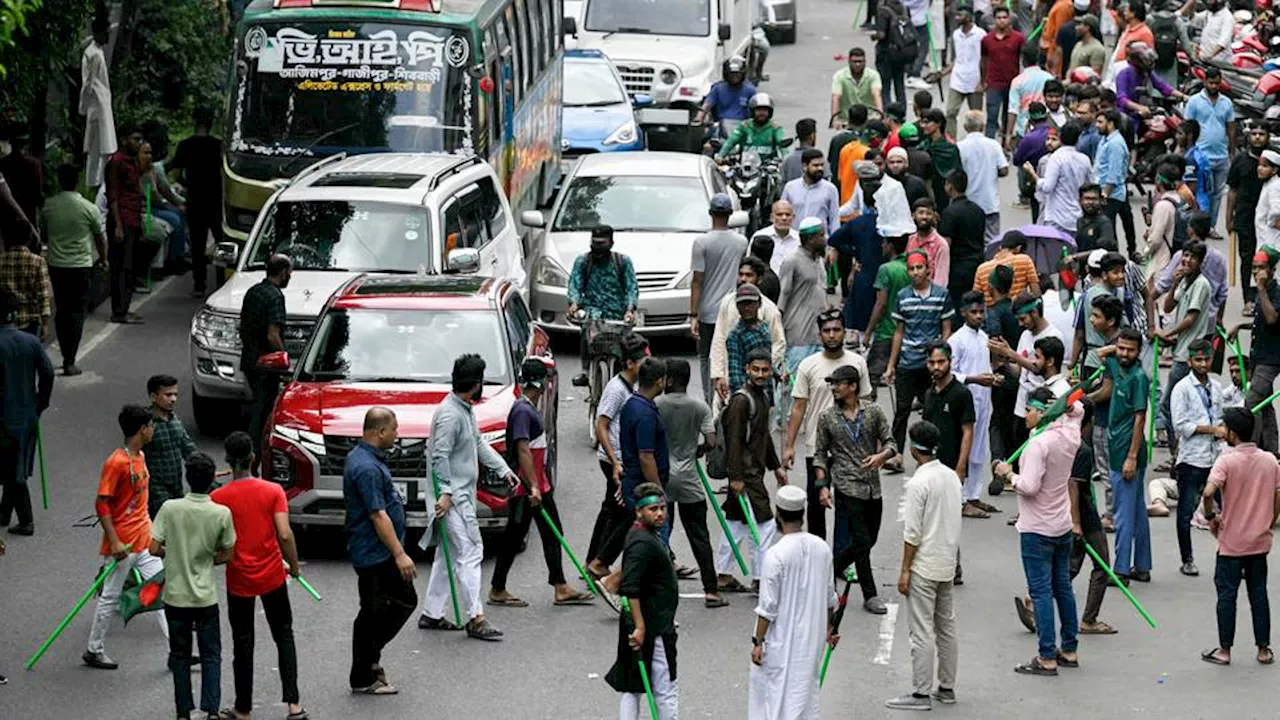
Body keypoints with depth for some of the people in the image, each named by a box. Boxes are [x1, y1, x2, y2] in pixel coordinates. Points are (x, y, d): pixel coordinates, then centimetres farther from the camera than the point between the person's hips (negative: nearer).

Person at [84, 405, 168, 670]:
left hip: (144, 540, 8)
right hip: (123, 544, -8)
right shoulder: (117, 462, -20)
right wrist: (114, 541, -23)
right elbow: (101, 504, -20)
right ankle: (94, 651, 20)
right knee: (110, 597, 5)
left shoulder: (139, 457, 8)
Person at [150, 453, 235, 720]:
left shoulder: (170, 508, -12)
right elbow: (226, 555, -1)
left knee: (180, 656, 14)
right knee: (211, 655, 10)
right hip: (205, 597, -1)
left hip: (175, 595, 1)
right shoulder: (222, 514, -11)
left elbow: (154, 548, -10)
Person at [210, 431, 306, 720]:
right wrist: (294, 566, 1)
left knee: (242, 644, 11)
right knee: (284, 637, 13)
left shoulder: (217, 498, -10)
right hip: (272, 577, 0)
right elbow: (285, 535, -14)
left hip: (238, 580, 0)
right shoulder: (273, 491, -9)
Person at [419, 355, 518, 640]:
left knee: (449, 554, 15)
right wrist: (445, 493, -25)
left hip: (463, 495, 11)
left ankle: (431, 614, 20)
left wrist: (503, 469, 20)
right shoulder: (450, 414, -19)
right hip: (454, 496, -11)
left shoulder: (466, 410, 12)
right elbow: (440, 456, -22)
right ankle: (475, 618, -11)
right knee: (470, 552, -11)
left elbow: (479, 444, 24)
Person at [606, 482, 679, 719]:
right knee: (666, 691, -1)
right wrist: (640, 626, -27)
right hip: (652, 628, -10)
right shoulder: (642, 543, -20)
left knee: (632, 689, 11)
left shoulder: (649, 535, 12)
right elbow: (631, 589, -27)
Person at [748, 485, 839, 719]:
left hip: (781, 642, -6)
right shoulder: (822, 549, -3)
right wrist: (828, 628, 23)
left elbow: (767, 608, -17)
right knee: (806, 689, 15)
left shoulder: (776, 555, -21)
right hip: (811, 637, 6)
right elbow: (829, 597, 9)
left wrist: (758, 642, -8)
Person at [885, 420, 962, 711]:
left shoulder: (918, 483, -19)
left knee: (922, 632, -4)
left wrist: (905, 570, -12)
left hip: (924, 567, -8)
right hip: (948, 564, 8)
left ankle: (921, 693, -1)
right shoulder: (952, 477, 5)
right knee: (947, 627, 14)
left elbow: (912, 533, -18)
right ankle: (947, 687, 21)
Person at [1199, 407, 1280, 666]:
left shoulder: (1227, 461, -15)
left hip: (1231, 543, -5)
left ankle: (1224, 650, 8)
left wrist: (1211, 516, -10)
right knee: (1259, 593, 12)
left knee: (1226, 594, 4)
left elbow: (1208, 492, -28)